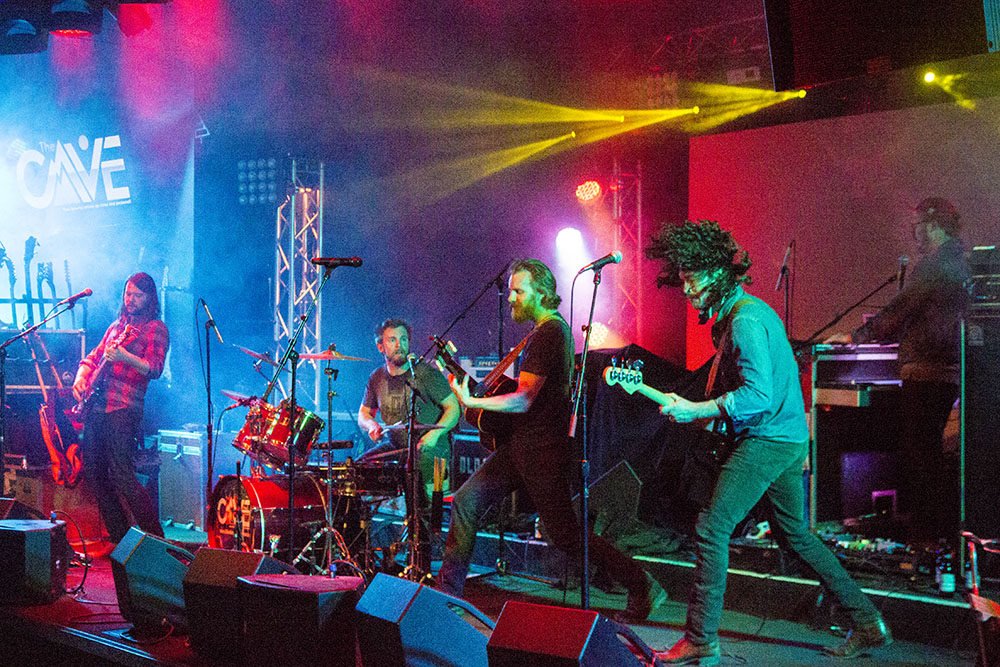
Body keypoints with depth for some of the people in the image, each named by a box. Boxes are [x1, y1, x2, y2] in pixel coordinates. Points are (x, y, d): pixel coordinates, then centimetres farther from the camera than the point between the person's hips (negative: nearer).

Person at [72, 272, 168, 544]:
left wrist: (124, 357, -28)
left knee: (121, 475, -14)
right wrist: (80, 379, 9)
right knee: (94, 471, 6)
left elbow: (154, 369, -13)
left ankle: (155, 539, -7)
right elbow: (93, 357, 29)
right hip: (95, 405, 8)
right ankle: (119, 538, 15)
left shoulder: (156, 328, 0)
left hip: (123, 409, -8)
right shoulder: (117, 326, 23)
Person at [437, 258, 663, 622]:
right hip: (521, 443, 10)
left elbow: (524, 400, -23)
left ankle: (643, 589, 3)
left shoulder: (548, 334, -18)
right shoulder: (551, 329, 14)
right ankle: (447, 590, 16)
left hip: (541, 449, -10)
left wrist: (472, 402, -22)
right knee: (466, 501, 8)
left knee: (566, 535, -5)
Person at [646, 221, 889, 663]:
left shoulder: (745, 319, -18)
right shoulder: (739, 312, 15)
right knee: (796, 534, 18)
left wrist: (696, 410, -21)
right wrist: (704, 411, 17)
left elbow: (758, 394, -27)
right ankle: (868, 623, 24)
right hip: (790, 438, 11)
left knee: (711, 530, -10)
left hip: (767, 440, -11)